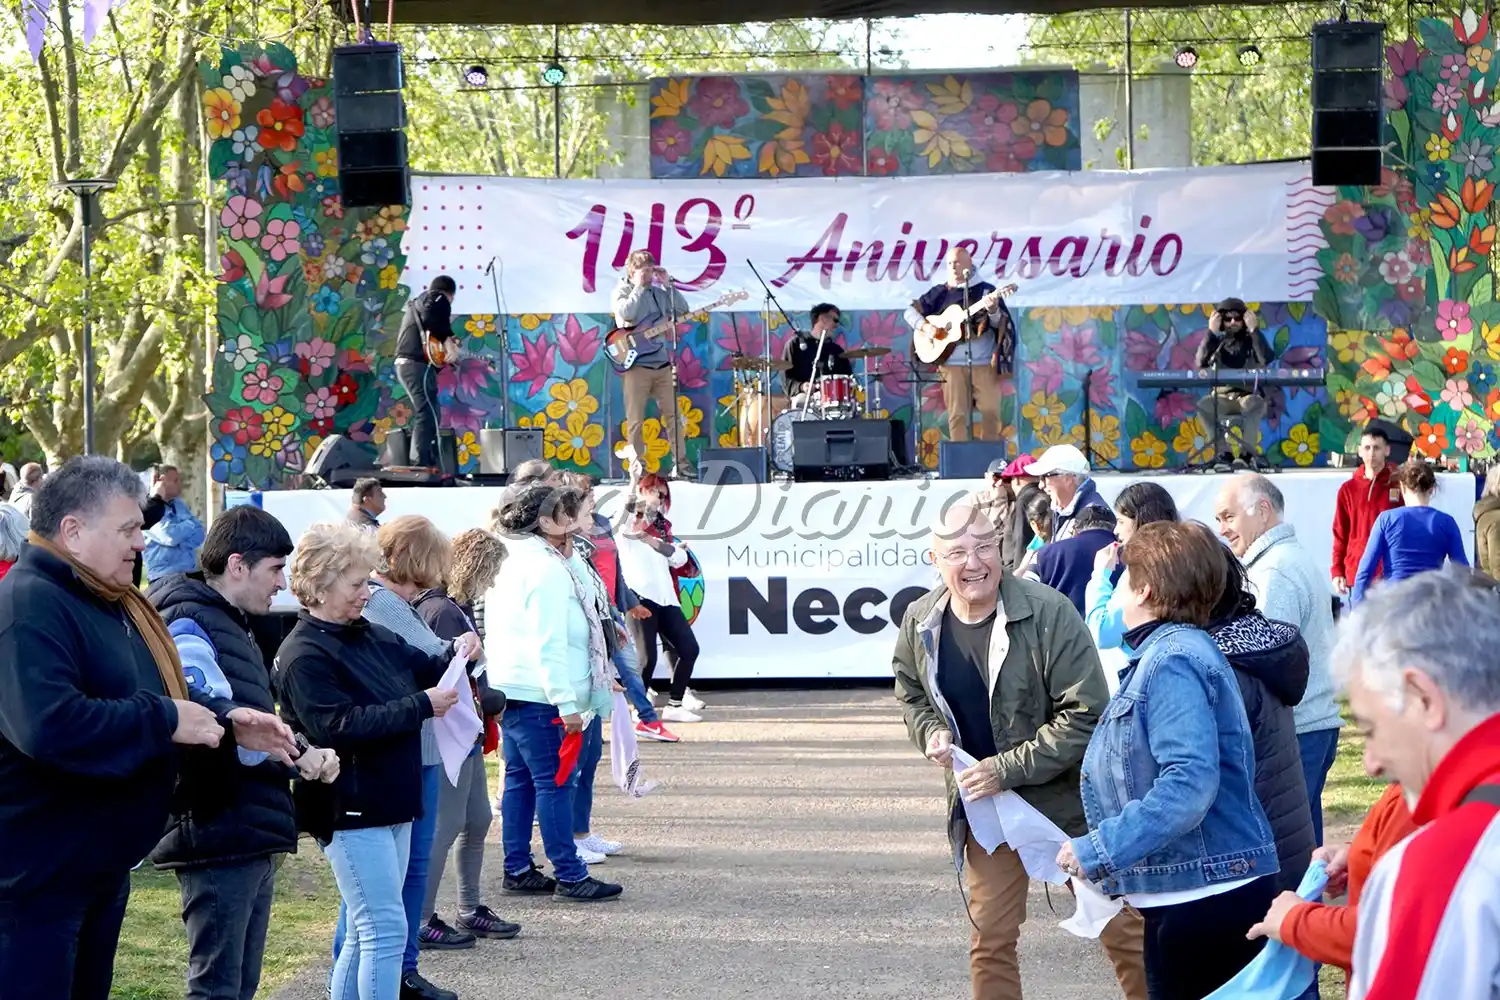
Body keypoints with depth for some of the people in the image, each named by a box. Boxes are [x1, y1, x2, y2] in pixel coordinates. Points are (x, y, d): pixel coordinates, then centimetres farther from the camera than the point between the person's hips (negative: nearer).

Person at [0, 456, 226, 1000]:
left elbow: (143, 698, 26)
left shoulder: (114, 604, 12)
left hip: (103, 867, 10)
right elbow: (49, 725, -36)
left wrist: (225, 724, 6)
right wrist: (165, 723, -26)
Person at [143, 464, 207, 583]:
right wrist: (189, 524, -3)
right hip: (163, 578, -7)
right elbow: (171, 536, -22)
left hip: (188, 575, 7)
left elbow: (198, 534, 7)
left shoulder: (179, 505, 14)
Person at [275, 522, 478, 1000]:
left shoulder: (371, 636, 11)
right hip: (351, 811, -9)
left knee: (367, 933, 15)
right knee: (387, 930, -11)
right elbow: (338, 727, -24)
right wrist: (421, 706, -22)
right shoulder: (304, 655, -14)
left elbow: (423, 669, 21)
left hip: (391, 802, 9)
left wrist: (454, 657, -2)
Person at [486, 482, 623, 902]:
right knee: (555, 781, -7)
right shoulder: (547, 569, -15)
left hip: (506, 689, 10)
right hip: (536, 695, -10)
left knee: (520, 779, 14)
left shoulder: (512, 564, 16)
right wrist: (567, 703, -20)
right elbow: (549, 642, -20)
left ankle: (518, 870, 18)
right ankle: (569, 875, -5)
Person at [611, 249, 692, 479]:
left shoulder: (658, 292, 14)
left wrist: (668, 285, 1)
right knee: (635, 421, -4)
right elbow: (627, 313, -19)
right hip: (636, 364, -5)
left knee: (673, 415, 3)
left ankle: (680, 463, 6)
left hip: (662, 363, 5)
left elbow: (682, 310, 6)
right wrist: (639, 286, -10)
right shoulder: (621, 292, 1)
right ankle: (638, 467, 0)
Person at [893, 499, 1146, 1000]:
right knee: (990, 941, 12)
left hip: (1067, 799, -4)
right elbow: (910, 694, 16)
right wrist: (932, 732, -6)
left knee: (1122, 929, 7)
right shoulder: (920, 622, -5)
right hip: (984, 807, 4)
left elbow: (1086, 715, -21)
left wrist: (1007, 769, -24)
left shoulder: (1048, 612, -21)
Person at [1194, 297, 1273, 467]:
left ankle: (1247, 452, -24)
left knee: (1254, 403, -37)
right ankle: (1223, 452, -21)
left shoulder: (1252, 341, 7)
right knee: (1203, 405, -31)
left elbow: (1266, 359, -14)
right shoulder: (1217, 343, 10)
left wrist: (1254, 330, -14)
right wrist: (1211, 332, -10)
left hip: (1249, 396, -1)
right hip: (1222, 397, 1)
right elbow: (1200, 364, -9)